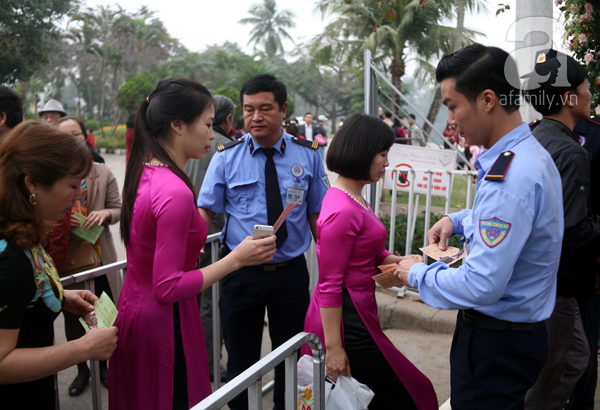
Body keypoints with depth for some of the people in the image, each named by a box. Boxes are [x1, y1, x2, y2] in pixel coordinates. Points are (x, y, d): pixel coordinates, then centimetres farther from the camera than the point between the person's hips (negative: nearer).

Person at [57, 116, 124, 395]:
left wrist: (105, 213, -18)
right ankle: (82, 369, 36)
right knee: (73, 317, 14)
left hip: (100, 256, 1)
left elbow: (118, 210, 3)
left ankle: (104, 366, 35)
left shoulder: (103, 173, -2)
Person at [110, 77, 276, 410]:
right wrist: (236, 259, -21)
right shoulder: (175, 192, -26)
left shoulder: (143, 172, 2)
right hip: (164, 322, -9)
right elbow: (168, 288, -24)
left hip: (132, 309, 9)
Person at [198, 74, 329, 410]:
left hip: (291, 272, 1)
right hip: (241, 274, 0)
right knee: (241, 360, 16)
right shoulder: (226, 158, -3)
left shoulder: (308, 155, -2)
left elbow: (318, 215, 2)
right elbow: (206, 211, -5)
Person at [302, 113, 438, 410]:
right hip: (347, 319, -9)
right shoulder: (342, 212, -22)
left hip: (356, 311, 9)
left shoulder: (354, 198, 7)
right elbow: (329, 286, -20)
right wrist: (333, 347, -17)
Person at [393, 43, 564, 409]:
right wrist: (459, 221, 8)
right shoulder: (529, 154, 4)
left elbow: (482, 285, -31)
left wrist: (418, 274, -14)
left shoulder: (511, 176, -29)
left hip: (495, 343, -9)